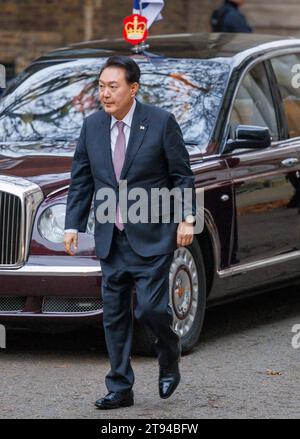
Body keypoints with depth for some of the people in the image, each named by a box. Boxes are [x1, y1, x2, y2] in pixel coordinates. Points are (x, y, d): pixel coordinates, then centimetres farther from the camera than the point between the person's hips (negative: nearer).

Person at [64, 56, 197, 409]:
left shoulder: (161, 122, -7)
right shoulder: (92, 126, 5)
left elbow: (183, 175, -2)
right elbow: (80, 181, 10)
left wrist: (187, 219, -9)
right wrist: (73, 226, 4)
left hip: (152, 237, -4)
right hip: (111, 240, 4)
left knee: (149, 308, -9)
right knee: (114, 315, 5)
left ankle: (169, 359, 22)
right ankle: (119, 389, 12)